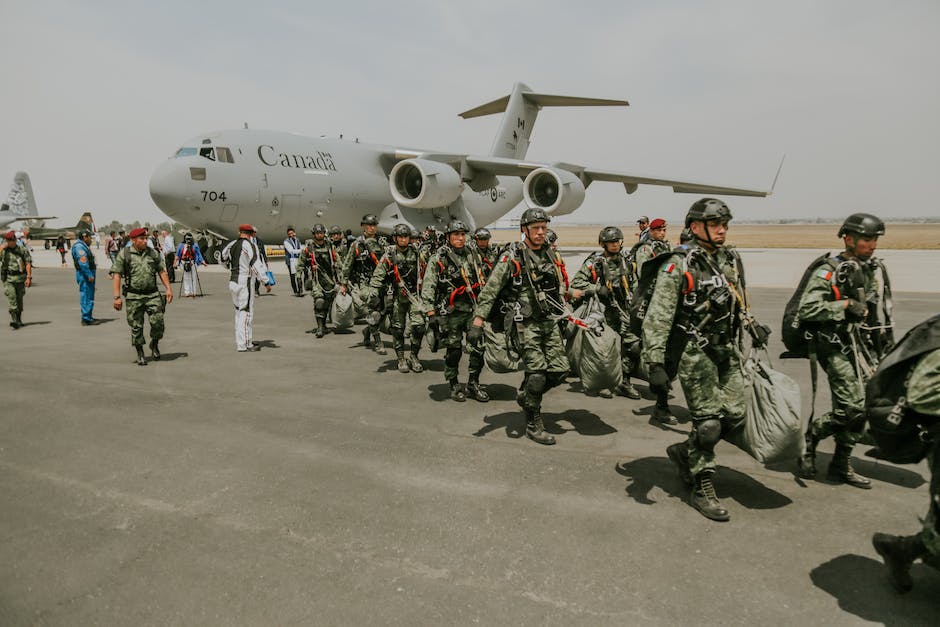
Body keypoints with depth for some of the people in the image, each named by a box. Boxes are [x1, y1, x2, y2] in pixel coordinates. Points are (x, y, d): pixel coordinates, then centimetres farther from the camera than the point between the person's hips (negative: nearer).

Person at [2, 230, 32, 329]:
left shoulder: (22, 250, 1)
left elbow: (28, 264, -1)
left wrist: (29, 277, -8)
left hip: (20, 278, 0)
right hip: (8, 278, 0)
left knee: (19, 299, 9)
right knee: (11, 297, -14)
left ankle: (19, 320, 22)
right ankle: (13, 319, -19)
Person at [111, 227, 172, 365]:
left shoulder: (153, 253, 7)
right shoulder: (124, 255, -3)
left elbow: (162, 271, 13)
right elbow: (117, 275, -4)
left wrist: (168, 288, 4)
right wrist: (117, 297, -10)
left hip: (152, 294, 2)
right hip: (134, 296, -2)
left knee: (158, 321, -7)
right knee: (136, 326, 4)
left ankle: (154, 344, 20)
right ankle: (140, 354, 17)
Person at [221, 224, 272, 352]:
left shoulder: (232, 244, 10)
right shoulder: (250, 246, -11)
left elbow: (222, 256, 26)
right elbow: (257, 265, -16)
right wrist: (266, 282, -14)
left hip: (233, 281, 8)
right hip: (244, 282, -8)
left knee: (239, 312, 16)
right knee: (246, 313, -5)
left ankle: (244, 341, 25)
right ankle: (243, 345, -5)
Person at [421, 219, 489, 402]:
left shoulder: (471, 256, 11)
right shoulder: (438, 259, -6)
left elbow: (481, 282, 21)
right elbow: (428, 287, -11)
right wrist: (430, 311, -17)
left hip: (473, 309, 4)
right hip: (451, 312, -4)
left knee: (478, 347, 0)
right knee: (453, 350, 4)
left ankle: (473, 384, 16)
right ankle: (454, 385, 21)